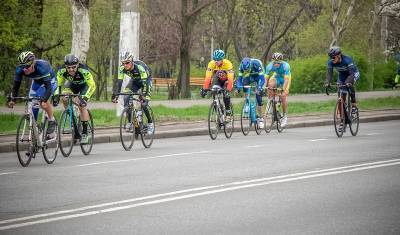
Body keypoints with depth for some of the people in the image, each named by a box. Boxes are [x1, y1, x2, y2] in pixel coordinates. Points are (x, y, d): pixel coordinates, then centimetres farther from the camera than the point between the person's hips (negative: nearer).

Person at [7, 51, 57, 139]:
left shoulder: (42, 67, -39)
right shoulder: (20, 70, -25)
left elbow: (48, 87, -42)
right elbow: (16, 86, -17)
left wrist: (43, 100, -56)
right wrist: (12, 99, -32)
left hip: (50, 81, -5)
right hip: (36, 82, 5)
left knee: (42, 101, -30)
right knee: (33, 105, -4)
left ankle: (52, 122, -10)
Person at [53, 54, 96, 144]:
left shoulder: (83, 70, -39)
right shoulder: (62, 71, -30)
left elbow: (92, 86, -36)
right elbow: (58, 84, -19)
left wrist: (85, 97, -48)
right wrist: (56, 95, -34)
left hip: (84, 85, -3)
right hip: (72, 84, 3)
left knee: (82, 106, -19)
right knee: (64, 98, -23)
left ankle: (84, 133, -10)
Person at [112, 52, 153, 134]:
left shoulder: (140, 67, -38)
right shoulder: (122, 68, -25)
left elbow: (145, 82, -41)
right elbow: (119, 82, -25)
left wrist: (144, 96, -51)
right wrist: (116, 95, -36)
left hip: (146, 79, -5)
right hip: (134, 80, 5)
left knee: (144, 103, -19)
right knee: (126, 98, -18)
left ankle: (150, 123, 2)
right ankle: (130, 122, -8)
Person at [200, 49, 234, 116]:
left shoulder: (228, 64, -33)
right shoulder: (211, 64, -26)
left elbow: (230, 79, -40)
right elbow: (208, 77, -30)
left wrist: (228, 90, -50)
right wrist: (204, 89, -39)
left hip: (226, 80, -2)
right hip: (217, 80, 2)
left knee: (226, 94, -25)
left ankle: (228, 108, -3)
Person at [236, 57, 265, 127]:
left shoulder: (257, 64, -37)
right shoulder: (242, 66, -27)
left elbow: (262, 79, -38)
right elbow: (239, 78, -22)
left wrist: (259, 88, -51)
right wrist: (238, 87, -38)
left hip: (258, 76, -3)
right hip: (250, 77, 3)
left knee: (259, 98, -10)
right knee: (244, 82, -33)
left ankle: (260, 118, 0)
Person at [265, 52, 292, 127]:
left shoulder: (285, 66, -35)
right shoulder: (270, 66, -27)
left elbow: (286, 79, -39)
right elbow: (266, 78, -26)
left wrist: (284, 90, -49)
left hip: (284, 79, -2)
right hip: (276, 77, 2)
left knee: (283, 97, -15)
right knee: (270, 84, -31)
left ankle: (285, 116, 3)